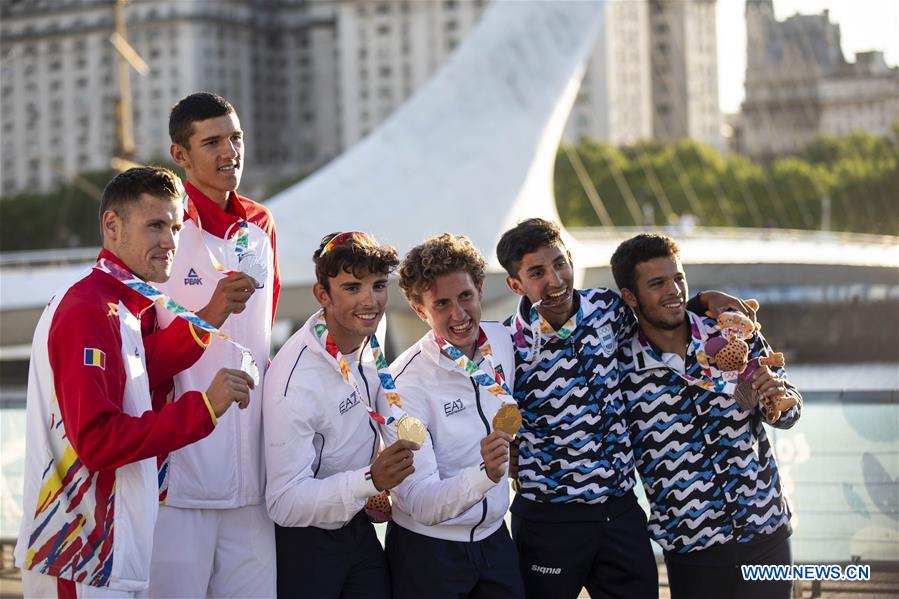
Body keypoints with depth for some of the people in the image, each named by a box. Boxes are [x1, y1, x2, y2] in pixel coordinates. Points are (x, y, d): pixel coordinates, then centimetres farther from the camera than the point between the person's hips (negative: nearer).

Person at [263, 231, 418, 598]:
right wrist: (370, 479, -42)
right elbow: (284, 503, -31)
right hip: (306, 542, -7)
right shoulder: (297, 378, -27)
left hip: (359, 527, 7)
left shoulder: (367, 343, -3)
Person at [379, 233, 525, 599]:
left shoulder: (501, 339, -3)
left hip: (493, 538, 5)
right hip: (428, 552, -5)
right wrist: (484, 474, -42)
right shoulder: (405, 384, -22)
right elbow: (420, 503, -28)